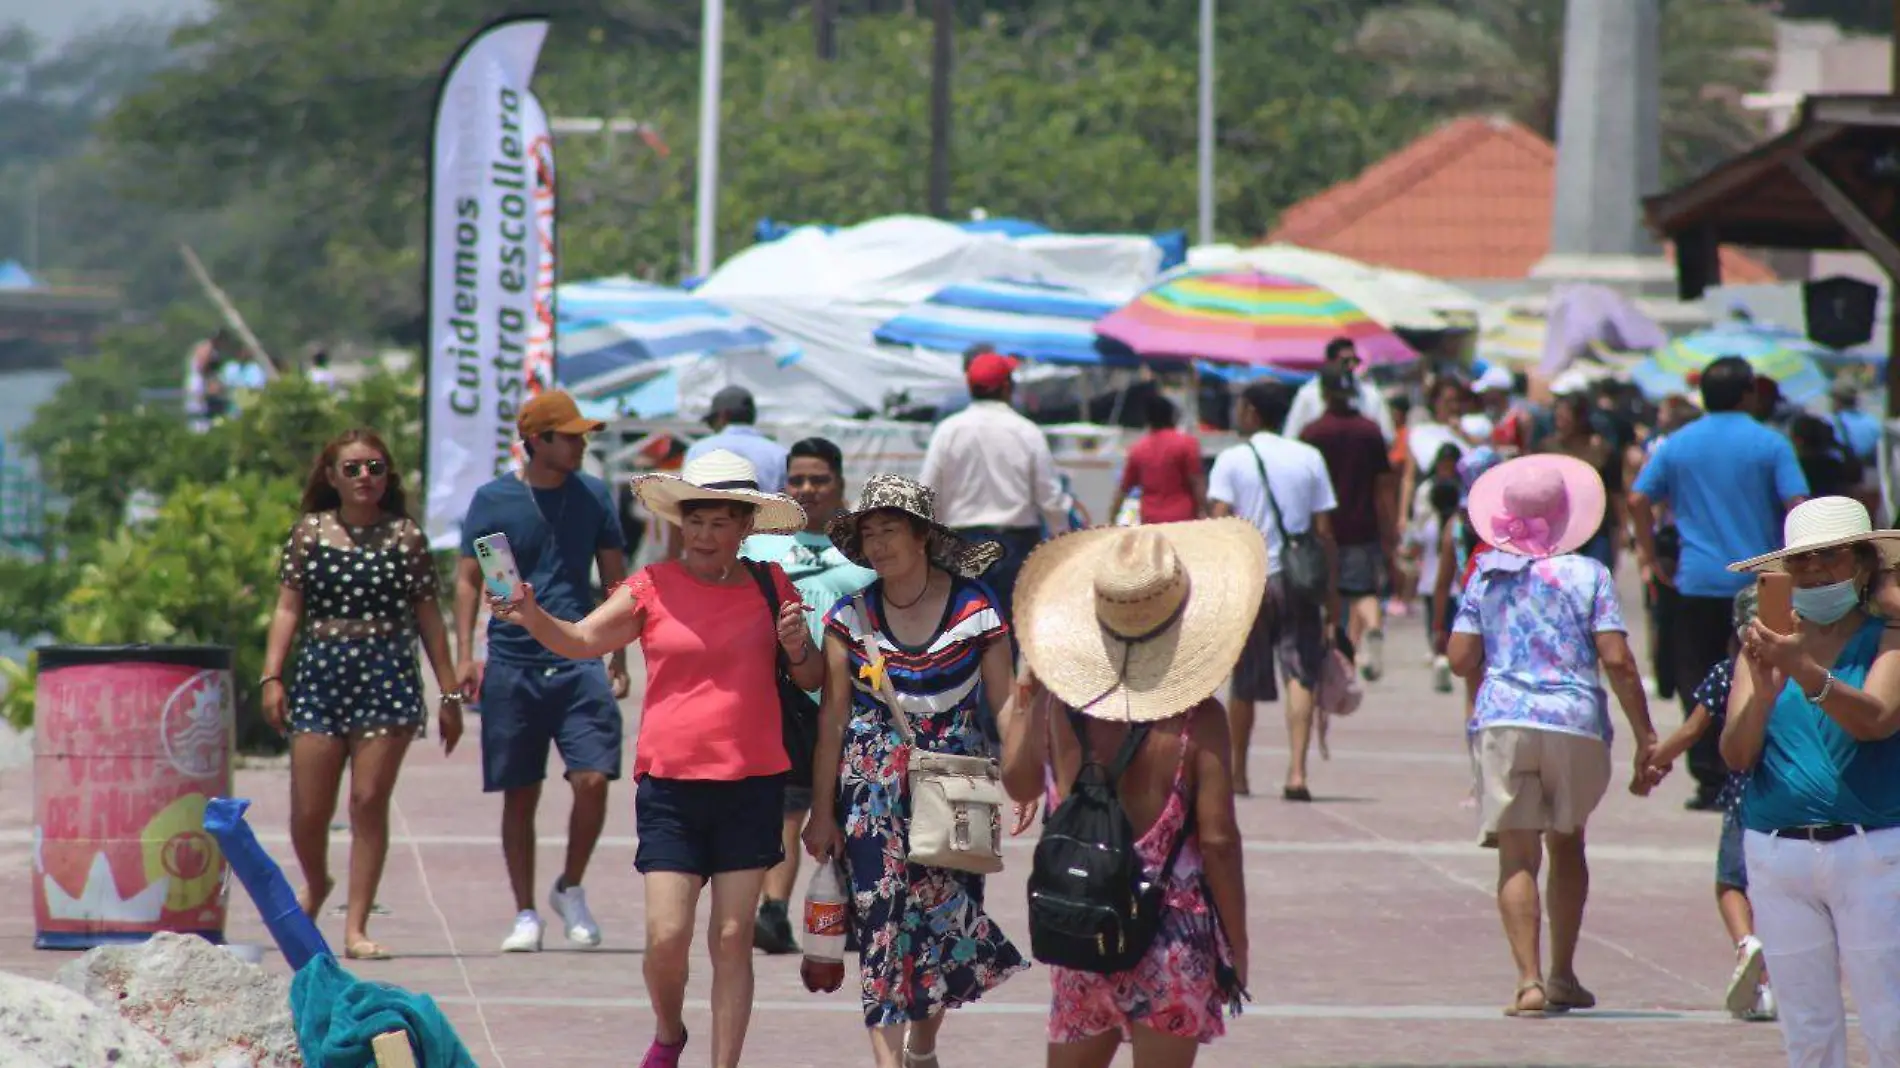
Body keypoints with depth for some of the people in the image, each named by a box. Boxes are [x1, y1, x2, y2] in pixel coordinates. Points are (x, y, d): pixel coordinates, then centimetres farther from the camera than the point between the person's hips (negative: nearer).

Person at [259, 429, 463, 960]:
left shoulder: (406, 537, 6)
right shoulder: (310, 532, 7)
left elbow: (428, 617, 9)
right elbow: (288, 608, 6)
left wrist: (449, 693, 7)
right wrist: (272, 676, -5)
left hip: (387, 679, -1)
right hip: (320, 676, 1)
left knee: (369, 802, -6)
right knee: (308, 811, 1)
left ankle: (356, 927, -2)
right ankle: (315, 883, 34)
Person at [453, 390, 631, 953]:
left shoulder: (592, 496, 7)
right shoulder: (493, 500, 2)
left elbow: (615, 578, 14)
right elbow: (468, 579, 4)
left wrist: (619, 658, 10)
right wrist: (465, 654, -7)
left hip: (580, 662, 1)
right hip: (512, 665, -1)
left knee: (593, 779, -12)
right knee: (519, 796, 4)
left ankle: (570, 889, 11)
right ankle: (525, 915, 13)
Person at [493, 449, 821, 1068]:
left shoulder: (771, 587, 6)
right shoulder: (654, 587, 2)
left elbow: (813, 681, 14)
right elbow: (582, 641, -8)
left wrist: (797, 646, -8)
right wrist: (532, 617, -27)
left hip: (752, 785, 1)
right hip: (670, 785, -1)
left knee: (733, 937, 2)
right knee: (667, 935, -6)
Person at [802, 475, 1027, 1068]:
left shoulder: (973, 607, -3)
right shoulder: (851, 613, 0)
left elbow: (1005, 705, 0)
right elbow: (832, 717, 1)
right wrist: (822, 811, -1)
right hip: (873, 786, 0)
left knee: (947, 908, 2)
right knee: (881, 911, -9)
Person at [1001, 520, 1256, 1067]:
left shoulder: (1057, 706, -3)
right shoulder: (1198, 721, -13)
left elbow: (1019, 783, 16)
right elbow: (1218, 839, -13)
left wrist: (1023, 695, 31)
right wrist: (1237, 947, -3)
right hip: (1174, 937, -3)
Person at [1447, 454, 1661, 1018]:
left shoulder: (1487, 574, 6)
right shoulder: (1589, 574, 0)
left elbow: (1460, 658, 4)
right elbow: (1617, 660, -7)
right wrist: (1645, 737, -2)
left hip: (1504, 722, 0)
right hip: (1578, 725, 0)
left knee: (1517, 857, 0)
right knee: (1567, 843, 21)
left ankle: (1530, 979, -16)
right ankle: (1563, 976, 24)